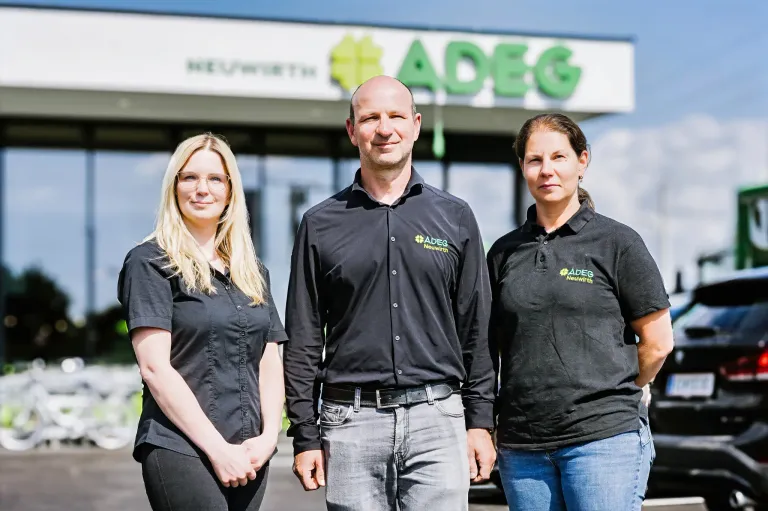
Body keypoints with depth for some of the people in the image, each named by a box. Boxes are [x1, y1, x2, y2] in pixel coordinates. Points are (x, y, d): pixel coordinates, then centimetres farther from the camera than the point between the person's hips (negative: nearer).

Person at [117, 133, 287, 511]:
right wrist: (217, 447, -13)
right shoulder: (150, 263, -1)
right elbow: (155, 367, -10)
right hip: (181, 451, -6)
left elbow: (270, 363, 15)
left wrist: (268, 436, -2)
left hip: (248, 456, 6)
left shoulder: (253, 272, 17)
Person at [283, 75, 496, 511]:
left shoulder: (455, 218, 10)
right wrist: (305, 436, 1)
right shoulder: (321, 224, 7)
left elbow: (477, 330, 10)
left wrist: (480, 422, 4)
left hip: (437, 415, 0)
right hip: (351, 423, 0)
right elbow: (303, 341, 7)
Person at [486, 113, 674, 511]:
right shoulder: (505, 252, 12)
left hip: (605, 437, -4)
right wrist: (483, 427, 8)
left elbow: (658, 342, 3)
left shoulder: (617, 243, 1)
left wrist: (614, 397, 9)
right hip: (522, 444, 4)